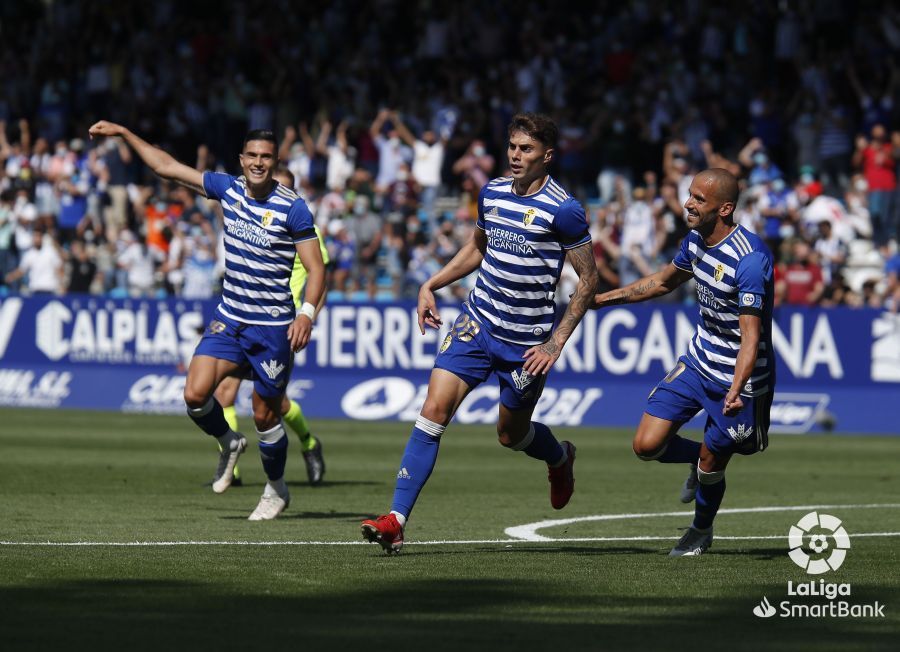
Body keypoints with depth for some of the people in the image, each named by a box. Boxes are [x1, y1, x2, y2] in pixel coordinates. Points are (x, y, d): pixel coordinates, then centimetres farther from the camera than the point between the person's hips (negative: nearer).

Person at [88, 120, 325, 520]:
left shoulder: (292, 208, -11)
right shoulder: (228, 188, 3)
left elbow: (315, 267, -11)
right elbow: (166, 166, 11)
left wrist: (307, 313, -26)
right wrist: (123, 133, 11)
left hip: (273, 326, -4)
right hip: (228, 319, 4)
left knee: (265, 415, 3)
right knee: (195, 393, -12)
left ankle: (276, 491, 25)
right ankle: (229, 444, 19)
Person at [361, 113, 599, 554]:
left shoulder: (562, 210, -14)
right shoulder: (493, 193, 4)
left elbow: (588, 278, -8)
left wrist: (556, 343, -11)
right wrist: (431, 286, 13)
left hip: (526, 341, -4)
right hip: (478, 323, 4)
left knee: (512, 435, 11)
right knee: (434, 410, -12)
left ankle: (560, 459, 49)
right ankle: (396, 520, -14)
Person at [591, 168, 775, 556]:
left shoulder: (750, 259, -28)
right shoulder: (696, 240, -2)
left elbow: (751, 335, -30)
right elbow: (664, 281, 19)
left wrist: (736, 390, -44)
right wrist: (603, 299, 20)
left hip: (737, 376, -7)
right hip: (699, 360, 7)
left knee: (710, 465, 5)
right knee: (647, 445, -3)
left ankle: (701, 532, 37)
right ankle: (701, 459, 30)